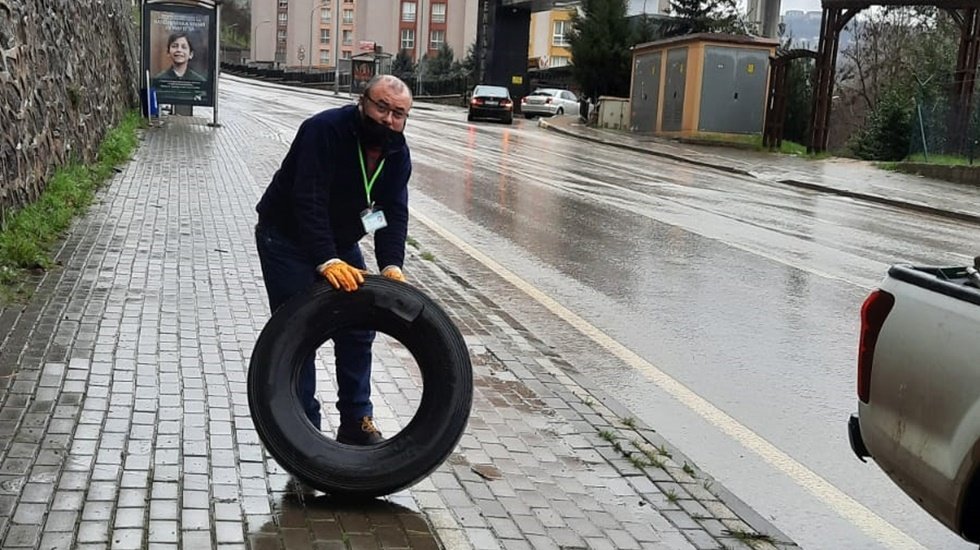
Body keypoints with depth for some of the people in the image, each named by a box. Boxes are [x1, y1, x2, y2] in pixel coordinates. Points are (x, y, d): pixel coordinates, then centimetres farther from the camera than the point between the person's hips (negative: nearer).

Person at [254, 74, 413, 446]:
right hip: (287, 239, -7)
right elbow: (308, 202, -37)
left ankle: (357, 422, 19)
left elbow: (394, 213, -13)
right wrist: (327, 262, -47)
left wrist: (391, 265, -29)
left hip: (341, 242, 7)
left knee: (358, 329, 8)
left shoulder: (397, 152, -8)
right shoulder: (324, 130, -29)